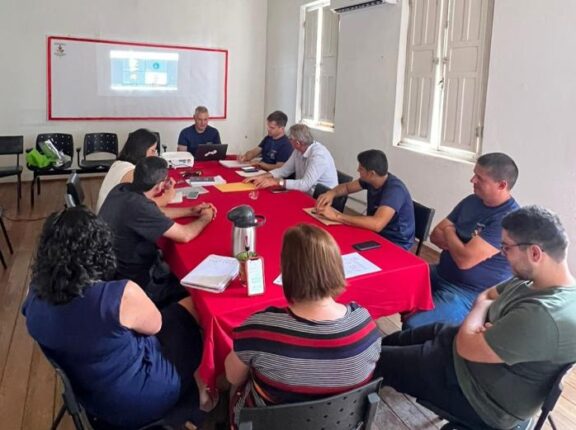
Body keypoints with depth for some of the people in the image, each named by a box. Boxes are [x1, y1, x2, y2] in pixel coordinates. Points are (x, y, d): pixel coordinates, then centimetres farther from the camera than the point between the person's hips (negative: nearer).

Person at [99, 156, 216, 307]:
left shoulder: (122, 190, -6)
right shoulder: (137, 206, -33)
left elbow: (155, 214, 12)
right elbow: (185, 235, -27)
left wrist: (191, 211, 11)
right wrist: (205, 218, -7)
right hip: (134, 284, -8)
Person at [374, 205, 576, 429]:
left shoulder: (544, 316, -37)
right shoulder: (534, 279, -6)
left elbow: (466, 347, -30)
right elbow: (485, 296, 10)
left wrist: (482, 308, -11)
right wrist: (485, 319, -13)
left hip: (479, 394, -9)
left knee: (376, 359, 3)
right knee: (387, 343, 18)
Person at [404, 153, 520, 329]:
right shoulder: (471, 201, 4)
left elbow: (465, 259, -29)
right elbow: (436, 235, 6)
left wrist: (449, 232, -8)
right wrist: (463, 246, -16)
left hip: (470, 293, -9)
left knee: (413, 325, -25)